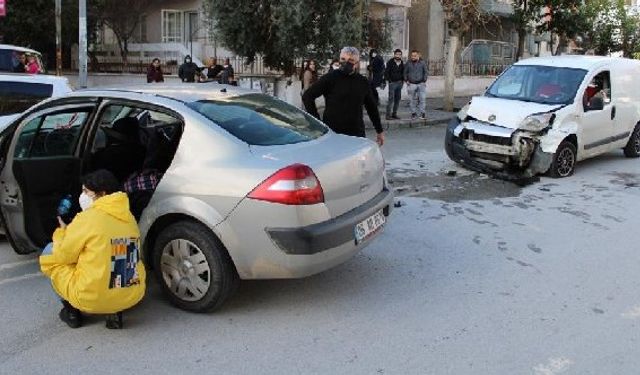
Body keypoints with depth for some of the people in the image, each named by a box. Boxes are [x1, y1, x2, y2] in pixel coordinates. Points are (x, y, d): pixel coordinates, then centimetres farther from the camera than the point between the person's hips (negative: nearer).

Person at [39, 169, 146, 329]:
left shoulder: (87, 218, -12)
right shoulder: (128, 217, 6)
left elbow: (62, 257, -1)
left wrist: (62, 232, 17)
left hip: (92, 299, -5)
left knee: (49, 253, 14)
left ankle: (71, 310, 16)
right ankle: (115, 312, 16)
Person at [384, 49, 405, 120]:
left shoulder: (402, 63, 10)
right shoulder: (390, 62, -7)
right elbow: (386, 72, -8)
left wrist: (403, 80, 10)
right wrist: (389, 80, -13)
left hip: (399, 83, 6)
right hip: (392, 83, -6)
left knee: (397, 99, 9)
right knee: (391, 99, -10)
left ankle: (394, 114, 17)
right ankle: (388, 115, -8)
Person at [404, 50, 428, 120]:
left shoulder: (422, 63, 2)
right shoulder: (408, 63, 3)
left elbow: (426, 72, 7)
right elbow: (405, 72, 12)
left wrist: (424, 80, -1)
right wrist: (406, 80, 3)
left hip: (421, 84, -1)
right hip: (411, 84, 1)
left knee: (423, 99, -8)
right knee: (413, 100, 5)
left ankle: (423, 113, -1)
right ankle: (413, 113, 14)